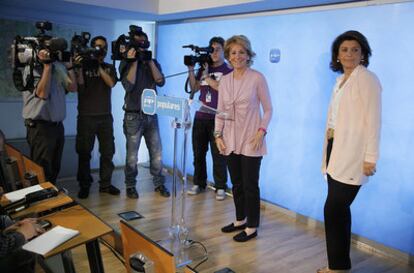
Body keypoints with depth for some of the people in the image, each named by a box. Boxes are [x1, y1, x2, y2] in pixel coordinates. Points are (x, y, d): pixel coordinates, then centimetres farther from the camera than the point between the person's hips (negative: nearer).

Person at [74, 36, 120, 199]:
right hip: (86, 116, -3)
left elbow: (111, 83, -7)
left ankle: (105, 184, 15)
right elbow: (79, 87, -9)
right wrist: (78, 68, -19)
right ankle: (84, 186, 13)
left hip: (105, 116, 3)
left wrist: (99, 66, -12)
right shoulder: (84, 65, 4)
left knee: (108, 152, 4)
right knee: (84, 152, 2)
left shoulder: (109, 68, 13)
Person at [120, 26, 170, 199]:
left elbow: (161, 82, -5)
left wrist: (149, 62, -8)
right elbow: (128, 85, -13)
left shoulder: (153, 63, 11)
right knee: (132, 154, 2)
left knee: (157, 152, 6)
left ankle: (159, 184, 18)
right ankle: (130, 186, 15)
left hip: (151, 114, 3)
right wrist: (134, 62, -13)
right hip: (133, 115, -3)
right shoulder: (126, 63, 2)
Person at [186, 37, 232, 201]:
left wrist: (207, 76, -12)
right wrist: (191, 71, 1)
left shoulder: (228, 70, 2)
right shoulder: (203, 68, 16)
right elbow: (194, 89, 11)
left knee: (218, 154, -3)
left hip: (217, 119, -4)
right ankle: (199, 184, 20)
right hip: (200, 117, 5)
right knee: (198, 152, 8)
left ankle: (220, 187, 7)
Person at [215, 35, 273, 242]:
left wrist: (261, 131, -14)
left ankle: (252, 227, 16)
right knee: (236, 184, 15)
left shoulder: (257, 78, -5)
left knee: (250, 185, 2)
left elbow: (268, 109, -2)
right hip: (230, 141, 5)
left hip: (250, 141, -5)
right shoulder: (224, 80, 8)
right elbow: (220, 110, 11)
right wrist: (218, 134, 3)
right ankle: (240, 220, 32)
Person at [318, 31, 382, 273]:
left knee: (333, 210, -5)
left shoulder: (367, 79, -9)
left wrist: (370, 158, -18)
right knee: (339, 210, 13)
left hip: (352, 155, -8)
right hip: (336, 151, 8)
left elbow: (373, 121, -15)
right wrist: (329, 149, 13)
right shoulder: (341, 80, 15)